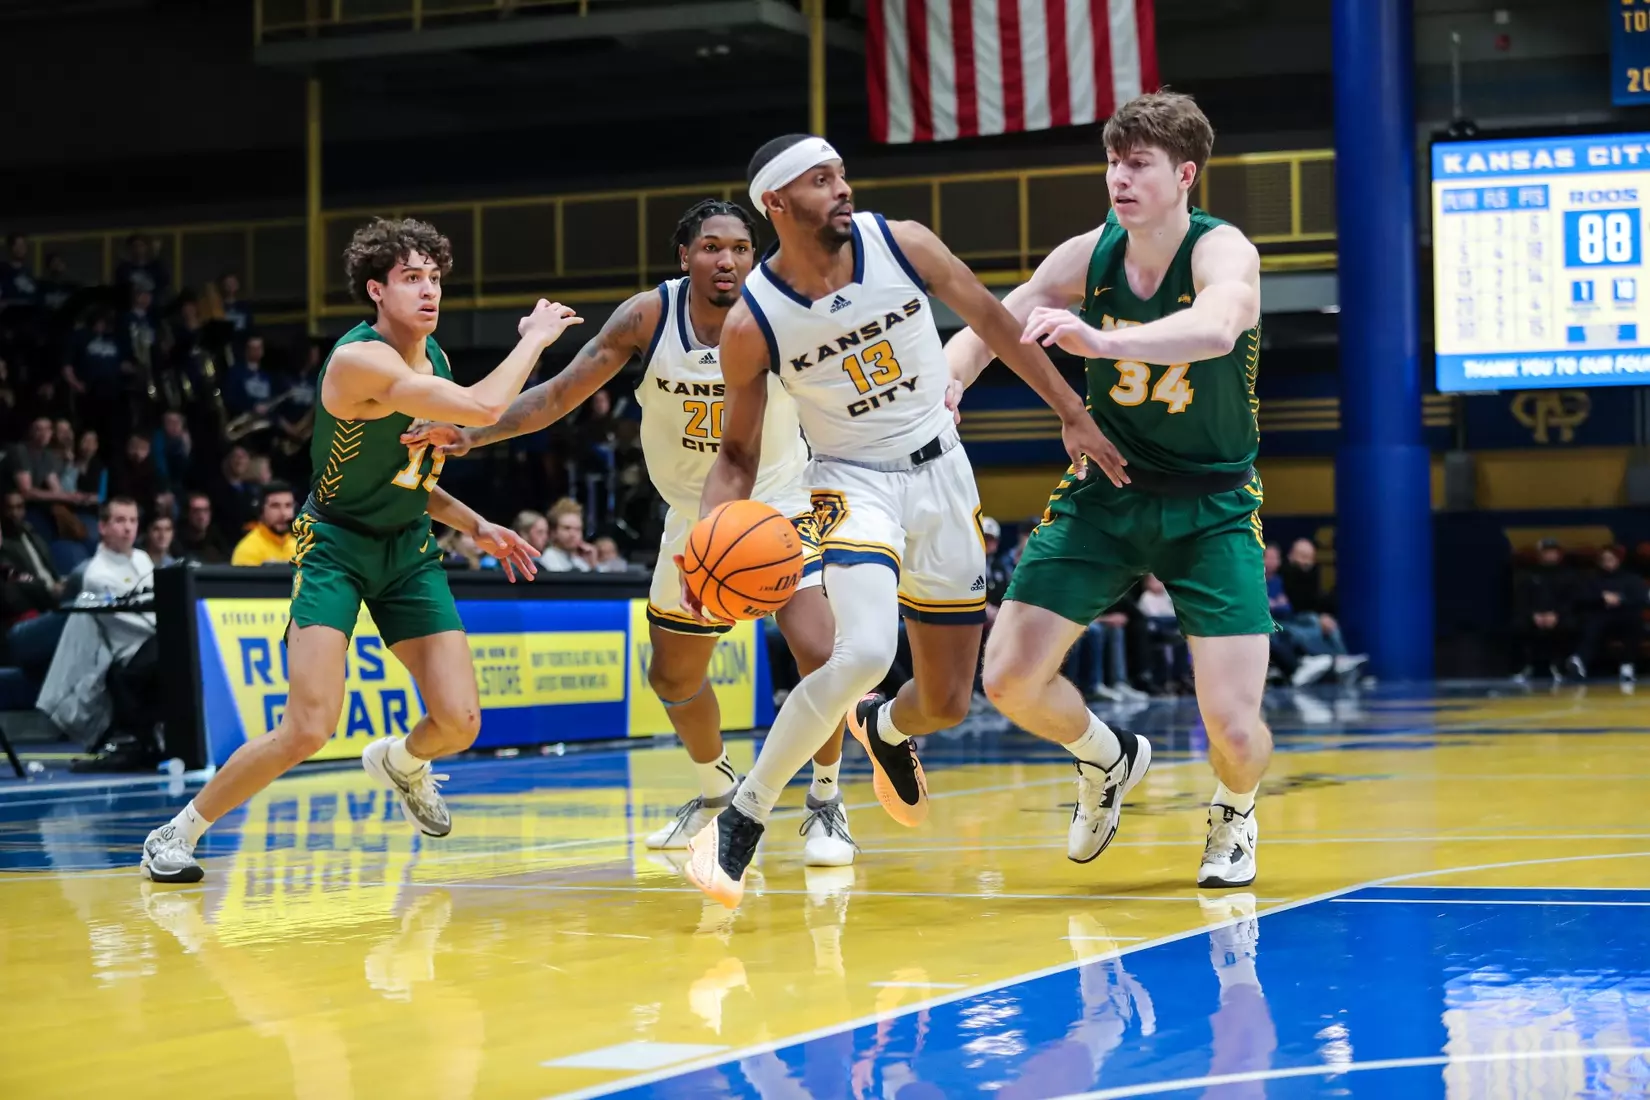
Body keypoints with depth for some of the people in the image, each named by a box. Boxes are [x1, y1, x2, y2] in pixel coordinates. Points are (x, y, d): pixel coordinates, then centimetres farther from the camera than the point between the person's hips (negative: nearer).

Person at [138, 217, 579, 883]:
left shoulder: (433, 358, 4)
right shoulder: (360, 359, -24)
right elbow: (483, 408, -34)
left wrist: (474, 526, 9)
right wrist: (533, 339, -19)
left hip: (408, 547, 7)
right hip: (336, 545, -7)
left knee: (460, 723, -2)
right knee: (308, 730, -18)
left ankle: (401, 763, 36)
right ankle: (178, 832, 3)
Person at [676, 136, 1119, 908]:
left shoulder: (902, 245, -11)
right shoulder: (751, 324, -15)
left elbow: (993, 321, 3)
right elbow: (738, 453, -4)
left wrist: (1073, 415, 4)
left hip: (941, 473, 3)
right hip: (854, 482, -3)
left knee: (948, 704, 8)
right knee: (864, 651, -33)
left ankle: (884, 729, 47)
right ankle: (741, 818, -18)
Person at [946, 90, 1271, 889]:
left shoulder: (1223, 252, -20)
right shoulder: (1088, 255, -6)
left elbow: (1215, 327, -43)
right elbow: (985, 328, 0)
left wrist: (1099, 340, -60)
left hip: (1211, 504, -4)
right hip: (1103, 491, 4)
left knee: (1234, 728, -13)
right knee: (1009, 680, -7)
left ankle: (1234, 813, 25)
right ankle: (1108, 761, 26)